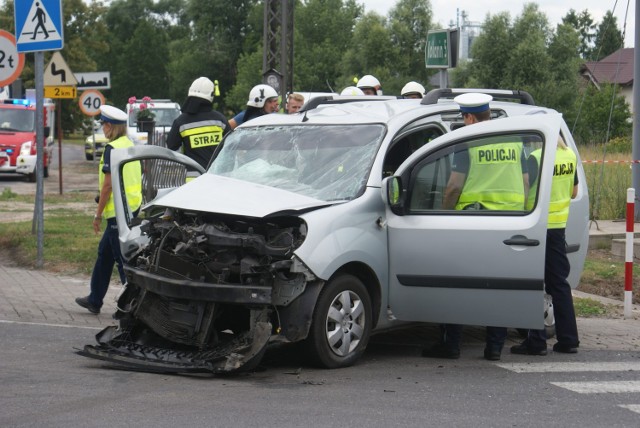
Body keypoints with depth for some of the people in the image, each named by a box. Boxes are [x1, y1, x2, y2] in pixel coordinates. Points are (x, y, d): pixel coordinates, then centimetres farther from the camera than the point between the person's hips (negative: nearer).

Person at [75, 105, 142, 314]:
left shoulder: (112, 148, -15)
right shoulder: (130, 145, 12)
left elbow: (108, 184, -17)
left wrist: (98, 214, -11)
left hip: (118, 211, -9)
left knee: (123, 258, -5)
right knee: (104, 253, 18)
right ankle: (94, 299, 27)